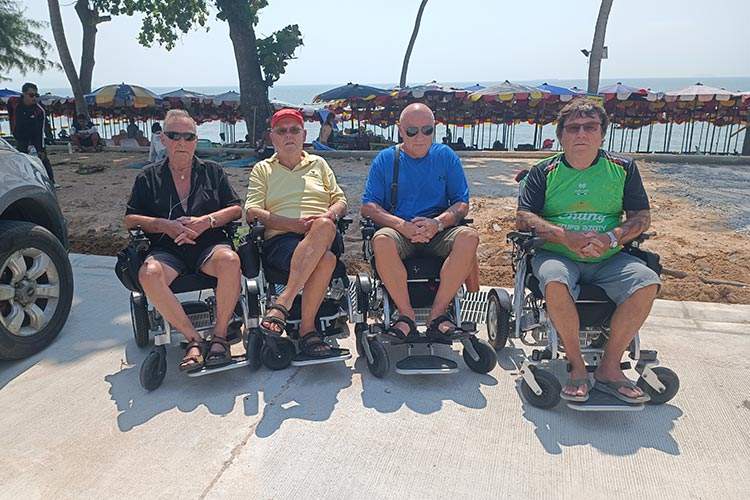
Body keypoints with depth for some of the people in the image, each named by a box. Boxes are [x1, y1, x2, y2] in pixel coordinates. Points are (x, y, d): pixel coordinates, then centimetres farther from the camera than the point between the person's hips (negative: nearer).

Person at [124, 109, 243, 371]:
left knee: (230, 260, -36)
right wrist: (165, 225, -7)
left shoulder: (212, 171, 17)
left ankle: (219, 335, -21)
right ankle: (194, 339, -23)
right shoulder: (148, 177, 16)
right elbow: (130, 219, 12)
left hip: (209, 243, 0)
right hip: (167, 248, 1)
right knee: (149, 274, -34)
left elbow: (236, 209, 10)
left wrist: (206, 221, -8)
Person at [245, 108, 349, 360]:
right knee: (325, 259, -37)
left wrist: (330, 215, -6)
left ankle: (282, 304, -38)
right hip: (280, 239, -2)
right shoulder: (262, 169, 21)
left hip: (327, 237, 2)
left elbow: (340, 200, 21)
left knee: (324, 226, -39)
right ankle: (307, 330, -31)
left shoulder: (319, 164, 28)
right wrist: (295, 224, -10)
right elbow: (252, 212, 7)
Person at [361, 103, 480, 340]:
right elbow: (368, 206, 2)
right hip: (399, 231, -1)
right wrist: (401, 225, -16)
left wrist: (438, 223, -15)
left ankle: (438, 313, -22)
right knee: (381, 240, -34)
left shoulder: (446, 156, 12)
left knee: (469, 237, -30)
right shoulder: (385, 159, 10)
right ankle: (406, 315, -21)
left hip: (438, 232, 1)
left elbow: (462, 204, 7)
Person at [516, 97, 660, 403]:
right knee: (555, 283, -35)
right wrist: (566, 236, -19)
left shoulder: (623, 169, 11)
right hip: (557, 255, -2)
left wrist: (612, 238, -14)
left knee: (647, 283, -25)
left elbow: (642, 216, 8)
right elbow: (523, 218, -3)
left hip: (609, 260, 2)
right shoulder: (544, 172, 6)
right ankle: (576, 366, -16)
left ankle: (609, 367, -11)